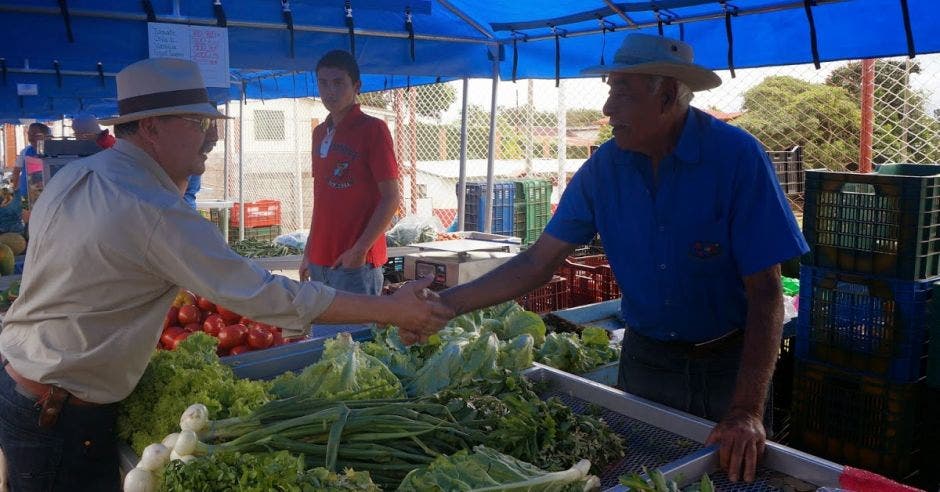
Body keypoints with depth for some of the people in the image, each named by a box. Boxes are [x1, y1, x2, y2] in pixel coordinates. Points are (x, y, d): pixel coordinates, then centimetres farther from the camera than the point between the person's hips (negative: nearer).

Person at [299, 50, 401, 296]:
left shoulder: (373, 130, -8)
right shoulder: (320, 133, 13)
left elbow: (391, 199, -12)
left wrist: (360, 250, -16)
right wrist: (309, 252, 16)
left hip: (356, 261, -7)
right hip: (319, 260, 7)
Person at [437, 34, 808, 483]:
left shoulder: (736, 156, -20)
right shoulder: (605, 167, -9)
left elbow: (765, 292, -22)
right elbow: (539, 261, -8)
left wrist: (747, 410, -31)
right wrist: (448, 304, -18)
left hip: (731, 361, -3)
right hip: (646, 357, 3)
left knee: (733, 468, 14)